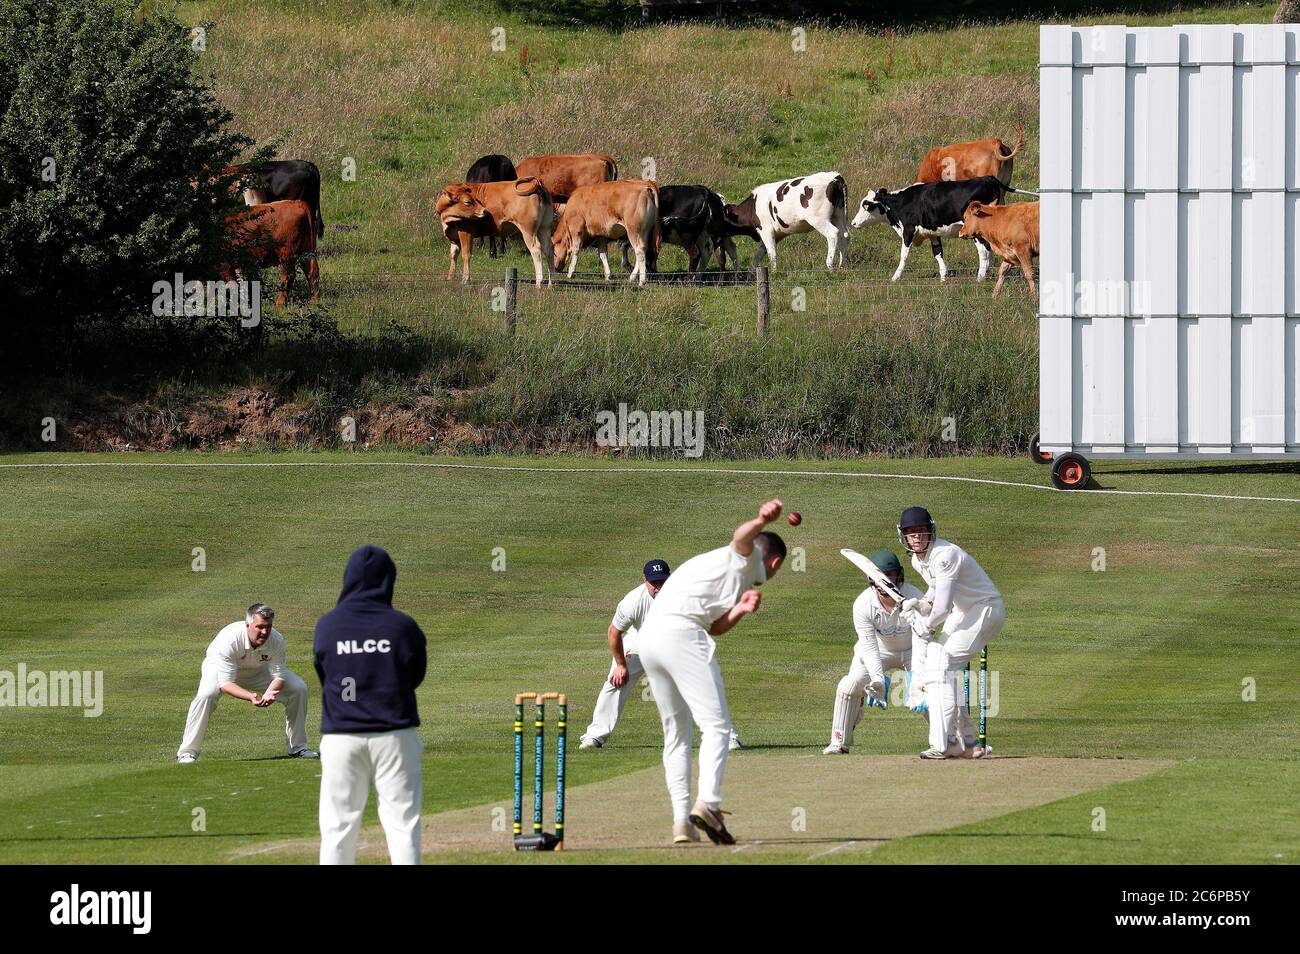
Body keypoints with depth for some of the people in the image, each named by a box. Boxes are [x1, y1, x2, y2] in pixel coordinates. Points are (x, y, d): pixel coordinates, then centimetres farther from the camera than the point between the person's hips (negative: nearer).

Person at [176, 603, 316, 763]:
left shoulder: (276, 640, -27)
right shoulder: (229, 640, -39)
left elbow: (279, 676, -21)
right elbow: (225, 684, -39)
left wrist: (268, 694, -45)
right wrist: (250, 697, -56)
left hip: (257, 669, 4)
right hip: (220, 668, -4)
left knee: (298, 688, -8)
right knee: (206, 695, -35)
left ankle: (298, 747, 9)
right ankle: (187, 752, -23)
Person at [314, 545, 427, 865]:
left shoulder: (327, 626, -2)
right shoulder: (402, 627, -6)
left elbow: (323, 675, 7)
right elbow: (415, 677, 6)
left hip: (340, 736, 1)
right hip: (394, 734, -1)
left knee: (337, 825, 5)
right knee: (402, 822, 1)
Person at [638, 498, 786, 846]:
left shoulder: (739, 580, 35)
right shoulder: (748, 560, 10)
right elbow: (741, 537, -16)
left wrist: (739, 611, 0)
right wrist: (762, 521, -37)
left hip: (649, 639, 9)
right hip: (681, 632, -9)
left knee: (676, 734, 14)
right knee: (716, 725, -12)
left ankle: (681, 820, 9)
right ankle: (707, 804, -28)